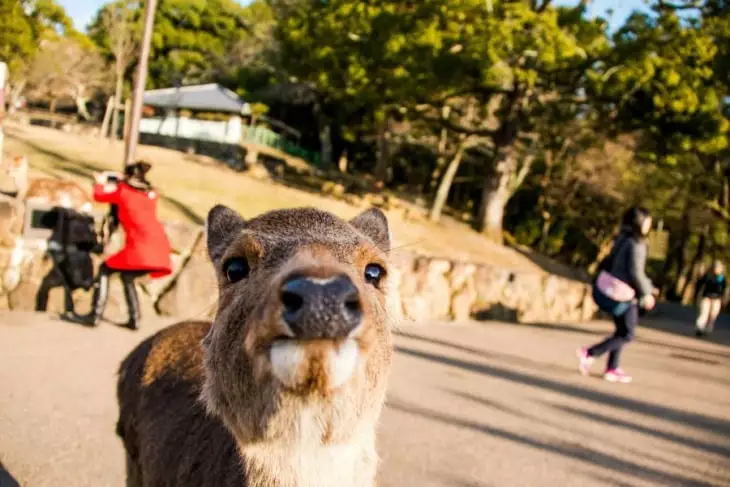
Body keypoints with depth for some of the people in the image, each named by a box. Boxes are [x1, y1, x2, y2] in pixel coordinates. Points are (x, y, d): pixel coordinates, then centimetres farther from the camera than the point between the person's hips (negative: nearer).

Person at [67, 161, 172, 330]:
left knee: (105, 270, 7)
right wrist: (121, 182, 42)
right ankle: (134, 319, 20)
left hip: (142, 246, -6)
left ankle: (95, 315, -2)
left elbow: (98, 195, 19)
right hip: (159, 247, 6)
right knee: (127, 276, 25)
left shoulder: (123, 190, 8)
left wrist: (101, 182, 37)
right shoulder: (151, 194, 22)